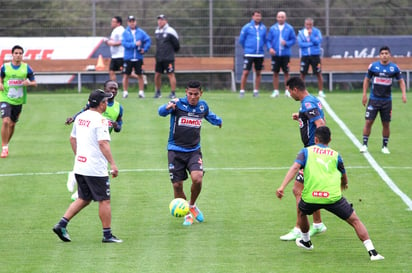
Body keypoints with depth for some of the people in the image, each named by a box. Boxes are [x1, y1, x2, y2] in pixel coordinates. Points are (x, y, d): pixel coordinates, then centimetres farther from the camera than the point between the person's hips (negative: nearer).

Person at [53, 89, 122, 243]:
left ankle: (62, 224, 6)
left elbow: (72, 139, 20)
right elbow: (103, 144, -22)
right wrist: (113, 164, -21)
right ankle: (107, 234, 6)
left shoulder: (80, 117, 10)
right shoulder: (100, 120, -15)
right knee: (104, 200, 2)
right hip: (95, 169, -8)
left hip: (80, 166, 8)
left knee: (83, 199, 17)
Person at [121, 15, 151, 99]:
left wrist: (145, 49, -7)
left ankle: (141, 92, 11)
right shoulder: (125, 32, -2)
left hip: (138, 58, 1)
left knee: (140, 75, 4)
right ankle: (125, 92, 10)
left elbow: (148, 40, 4)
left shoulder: (141, 32, 3)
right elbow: (124, 43, -12)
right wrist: (134, 44, -19)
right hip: (128, 58, -1)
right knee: (126, 75, 2)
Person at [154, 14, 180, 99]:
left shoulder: (170, 31, -9)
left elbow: (176, 44, -3)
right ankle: (158, 92, 20)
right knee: (157, 75, 7)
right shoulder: (157, 31, 12)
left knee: (171, 75, -6)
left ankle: (173, 93, -2)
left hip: (168, 58, -6)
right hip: (159, 58, 6)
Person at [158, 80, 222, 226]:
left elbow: (210, 115, 30)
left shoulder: (203, 106, 4)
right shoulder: (178, 104, -10)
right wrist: (168, 107, -50)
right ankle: (187, 214, 20)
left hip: (194, 151, 2)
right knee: (177, 185, -3)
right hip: (175, 151, -2)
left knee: (197, 178, -22)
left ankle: (192, 206, 6)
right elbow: (161, 112, -32)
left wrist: (218, 121, 15)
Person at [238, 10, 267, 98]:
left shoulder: (263, 28, 7)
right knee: (245, 72, -7)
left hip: (260, 54, 4)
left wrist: (260, 47, 12)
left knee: (258, 73, 7)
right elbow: (241, 40, 5)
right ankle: (242, 91, -1)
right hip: (249, 54, -4)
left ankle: (256, 91, 15)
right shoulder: (247, 27, -3)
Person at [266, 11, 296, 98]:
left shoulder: (289, 28, 1)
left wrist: (287, 43, -15)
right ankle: (276, 91, 10)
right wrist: (270, 48, -12)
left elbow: (293, 40, 3)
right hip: (275, 54, 1)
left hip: (285, 54, -1)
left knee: (286, 72, 1)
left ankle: (287, 91, 8)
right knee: (275, 72, 3)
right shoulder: (272, 28, 4)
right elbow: (268, 40, 5)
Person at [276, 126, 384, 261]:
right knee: (355, 221, 10)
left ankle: (306, 241, 50)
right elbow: (344, 179, 29)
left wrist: (282, 187, -10)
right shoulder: (336, 155, 18)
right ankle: (372, 251, 0)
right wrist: (343, 186, 53)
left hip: (310, 196, 0)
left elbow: (295, 167, -3)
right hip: (333, 196, 0)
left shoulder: (306, 151, 14)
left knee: (302, 212, 35)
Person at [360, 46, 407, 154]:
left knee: (386, 124, 5)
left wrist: (404, 93, -5)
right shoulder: (373, 66, -3)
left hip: (387, 100, 1)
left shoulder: (394, 68, -1)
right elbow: (367, 79, 7)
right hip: (374, 99, -1)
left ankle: (385, 146, 16)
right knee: (368, 122, -6)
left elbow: (401, 80, 8)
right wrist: (364, 94, 3)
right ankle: (364, 144, 4)